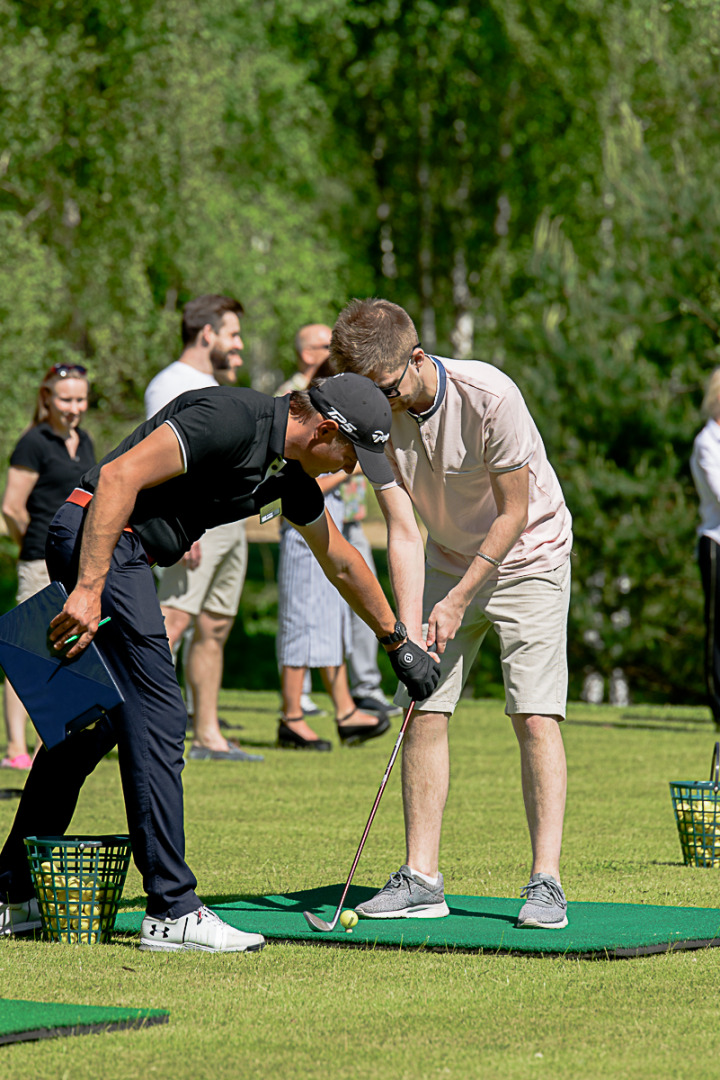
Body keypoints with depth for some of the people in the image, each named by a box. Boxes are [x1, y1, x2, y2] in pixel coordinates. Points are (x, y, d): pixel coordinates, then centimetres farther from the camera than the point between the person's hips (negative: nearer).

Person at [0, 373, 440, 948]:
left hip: (127, 554, 10)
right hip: (96, 538, -10)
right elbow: (120, 475, -25)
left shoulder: (290, 473, 12)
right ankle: (172, 911, -9)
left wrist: (398, 642, 38)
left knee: (93, 724, 15)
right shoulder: (233, 419, -18)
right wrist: (89, 588, -28)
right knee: (156, 717, -10)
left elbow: (341, 561, 28)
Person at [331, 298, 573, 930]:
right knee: (425, 713, -3)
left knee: (536, 716, -15)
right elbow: (402, 530, -14)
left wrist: (458, 601, -17)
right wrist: (410, 631, -23)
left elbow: (514, 512, -20)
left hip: (529, 555, -5)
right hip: (448, 562, 5)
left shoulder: (490, 396, -28)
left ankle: (546, 883, -15)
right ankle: (421, 880, 3)